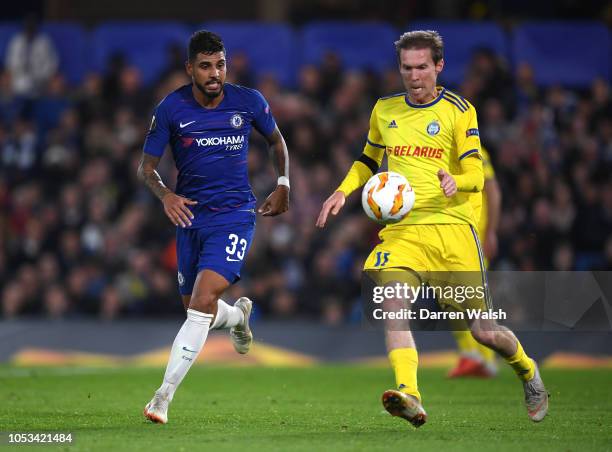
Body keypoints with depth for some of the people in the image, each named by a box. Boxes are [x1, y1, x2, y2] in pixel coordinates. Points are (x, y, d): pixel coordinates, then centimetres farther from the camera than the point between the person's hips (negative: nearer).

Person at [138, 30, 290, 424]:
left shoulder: (249, 102, -4)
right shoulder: (172, 108, -6)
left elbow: (277, 141, 17)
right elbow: (147, 167, 0)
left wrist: (283, 185, 7)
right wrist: (165, 195, -19)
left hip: (235, 214, -2)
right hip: (190, 215, 2)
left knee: (203, 303, -20)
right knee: (197, 312, 12)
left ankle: (164, 397, -18)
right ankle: (239, 315, 50)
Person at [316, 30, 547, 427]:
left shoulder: (459, 111, 1)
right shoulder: (384, 110, 13)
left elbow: (476, 176, -3)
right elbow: (369, 160, 30)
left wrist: (455, 182, -25)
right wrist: (343, 191, 14)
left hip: (451, 227, -3)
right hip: (402, 228, 3)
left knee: (483, 330, 1)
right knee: (392, 302, -27)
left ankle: (527, 371, 32)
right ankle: (409, 396, -39)